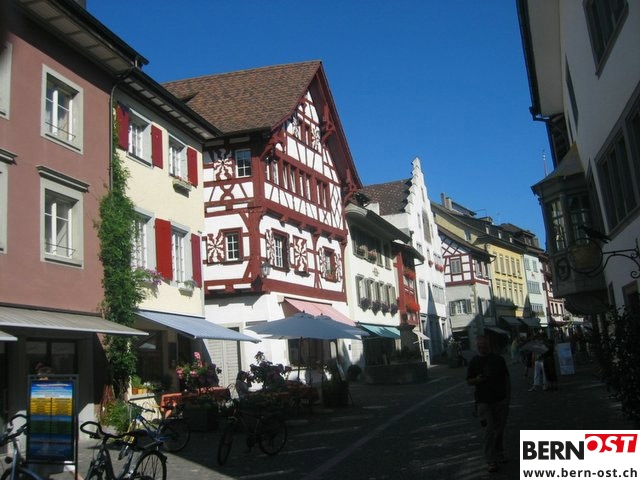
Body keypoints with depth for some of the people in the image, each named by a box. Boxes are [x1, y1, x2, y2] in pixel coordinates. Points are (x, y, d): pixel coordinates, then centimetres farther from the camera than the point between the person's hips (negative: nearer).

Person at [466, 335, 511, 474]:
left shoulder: (498, 359, 3)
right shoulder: (474, 362, 0)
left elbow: (506, 378, 6)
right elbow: (469, 381, 3)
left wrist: (508, 395, 0)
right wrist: (477, 379, -18)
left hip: (500, 399, 2)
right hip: (484, 401, -2)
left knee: (500, 428, 12)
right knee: (490, 430, -6)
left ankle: (499, 454, 30)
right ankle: (490, 460, 0)